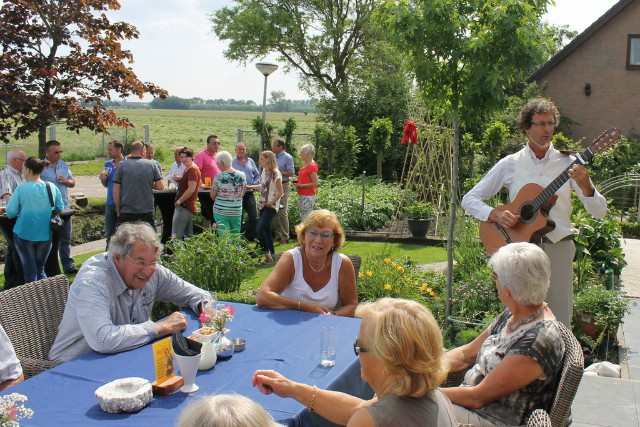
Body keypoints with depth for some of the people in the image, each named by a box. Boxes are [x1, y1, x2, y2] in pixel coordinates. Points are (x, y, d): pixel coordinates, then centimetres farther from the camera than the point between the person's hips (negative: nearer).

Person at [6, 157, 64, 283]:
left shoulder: (21, 189, -15)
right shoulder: (52, 187, -5)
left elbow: (10, 213, -11)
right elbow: (60, 208, 6)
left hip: (24, 235, -3)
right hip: (45, 235, 3)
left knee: (30, 272, 9)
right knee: (40, 270, 18)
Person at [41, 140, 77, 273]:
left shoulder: (64, 165, 11)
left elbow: (73, 183, 16)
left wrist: (66, 181, -4)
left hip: (64, 207, 6)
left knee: (65, 239, 13)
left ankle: (68, 265, 21)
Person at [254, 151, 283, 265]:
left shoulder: (275, 173, -15)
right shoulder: (264, 171, 9)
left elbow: (280, 192, -14)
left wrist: (271, 202, -16)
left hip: (271, 206, -8)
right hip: (263, 205, 8)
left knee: (259, 230, -17)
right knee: (266, 230, 12)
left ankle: (267, 254, -4)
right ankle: (271, 255, 22)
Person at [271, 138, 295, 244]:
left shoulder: (287, 158, -6)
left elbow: (292, 173, -12)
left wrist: (278, 172, -16)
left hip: (283, 186, -7)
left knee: (283, 213, -8)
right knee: (275, 212, 10)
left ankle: (285, 237, -3)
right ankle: (277, 235, 19)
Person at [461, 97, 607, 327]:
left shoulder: (568, 163, 3)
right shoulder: (510, 164, 3)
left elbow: (599, 212, -1)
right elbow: (469, 199, 3)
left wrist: (585, 186, -20)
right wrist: (495, 214, -15)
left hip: (559, 247, 1)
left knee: (559, 322, 2)